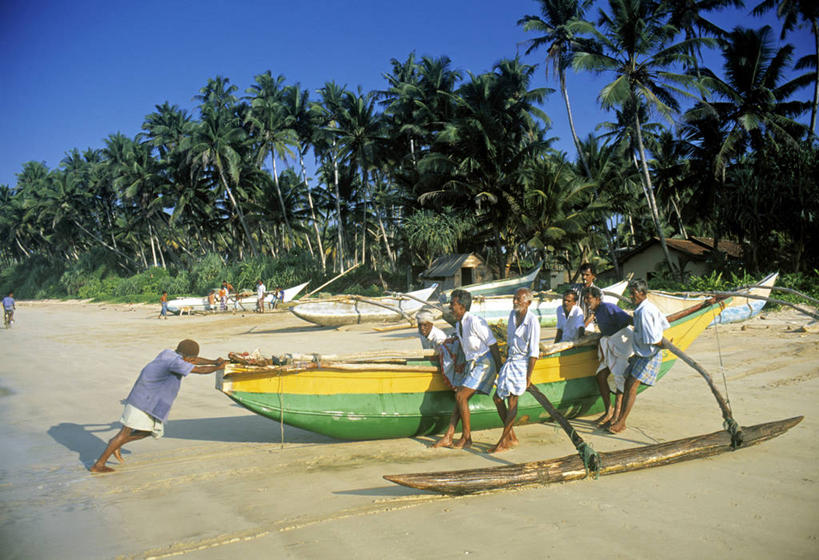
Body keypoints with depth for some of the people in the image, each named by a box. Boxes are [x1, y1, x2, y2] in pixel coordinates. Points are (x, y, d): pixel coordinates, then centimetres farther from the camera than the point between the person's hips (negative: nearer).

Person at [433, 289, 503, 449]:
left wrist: (500, 369, -11)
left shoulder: (475, 322, -18)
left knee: (461, 397, -12)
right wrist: (463, 366, 14)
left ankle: (466, 438, 0)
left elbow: (493, 344, -14)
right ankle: (448, 438, 9)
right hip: (472, 363, 9)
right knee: (459, 398, 5)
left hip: (484, 363, -9)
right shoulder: (458, 325, 10)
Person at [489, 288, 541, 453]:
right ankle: (511, 436, 20)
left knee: (512, 401, -3)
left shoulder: (532, 321, -18)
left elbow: (534, 352, -16)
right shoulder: (513, 314, 5)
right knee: (498, 398, 7)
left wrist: (528, 376, -17)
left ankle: (503, 441, 6)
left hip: (522, 362, -8)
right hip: (511, 360, 8)